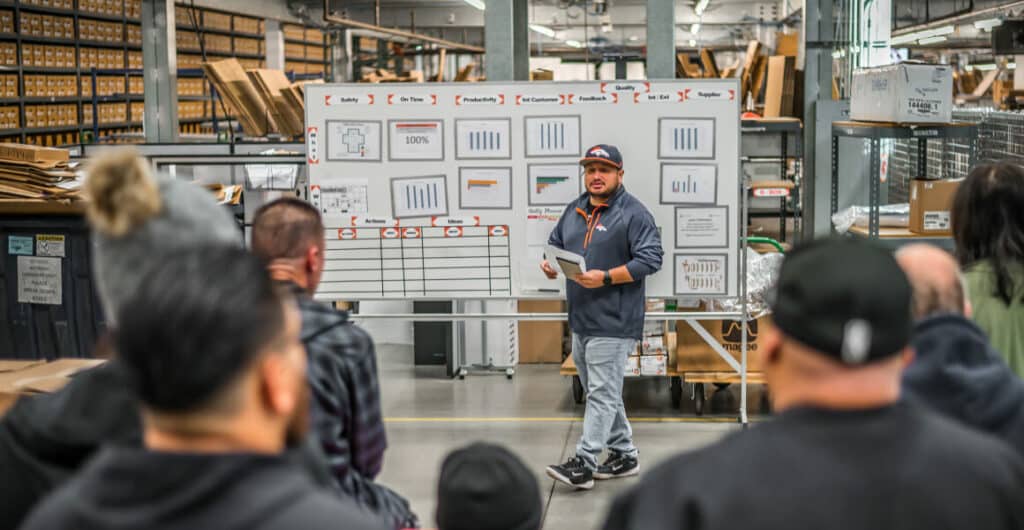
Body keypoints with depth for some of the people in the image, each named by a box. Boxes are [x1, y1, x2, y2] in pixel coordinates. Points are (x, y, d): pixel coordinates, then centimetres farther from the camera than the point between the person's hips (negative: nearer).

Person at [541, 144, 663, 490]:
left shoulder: (634, 213, -9)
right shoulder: (574, 211, 15)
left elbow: (650, 259, -15)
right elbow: (556, 243, 26)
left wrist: (606, 277, -23)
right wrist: (550, 263, 2)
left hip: (613, 322, -9)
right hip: (580, 319, 9)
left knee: (602, 394, -7)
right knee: (600, 392, 16)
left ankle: (583, 463, -8)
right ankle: (624, 455, 27)